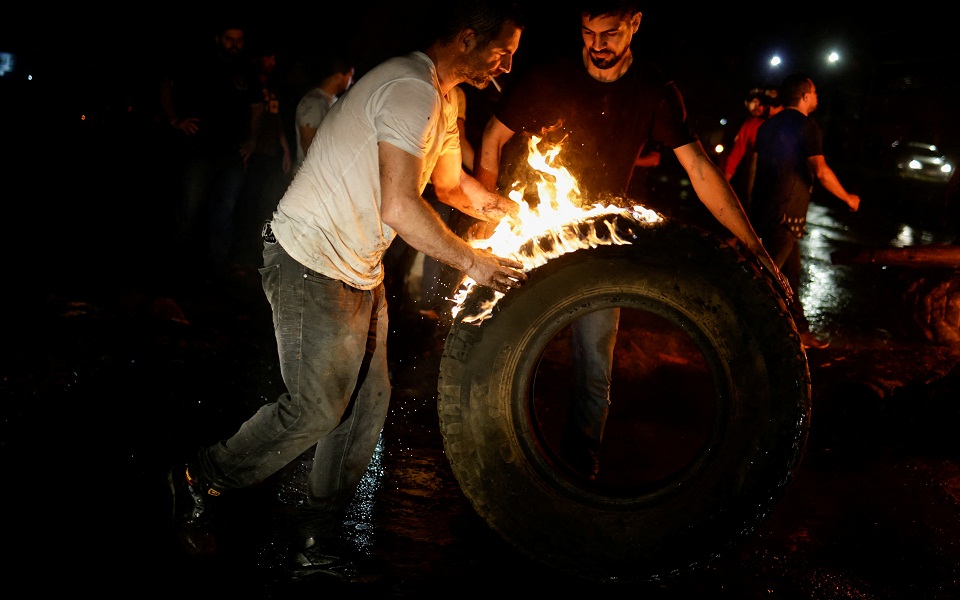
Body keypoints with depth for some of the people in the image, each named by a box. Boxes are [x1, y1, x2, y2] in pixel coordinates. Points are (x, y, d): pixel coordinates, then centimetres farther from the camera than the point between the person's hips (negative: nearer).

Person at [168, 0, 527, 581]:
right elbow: (400, 208, -29)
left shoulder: (445, 97, 13)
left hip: (360, 268, 10)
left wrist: (517, 213, 9)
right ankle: (200, 481, 17)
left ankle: (318, 536, 21)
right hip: (312, 263, -10)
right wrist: (473, 261, -18)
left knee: (368, 404, 9)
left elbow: (451, 182, 22)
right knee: (316, 409, -6)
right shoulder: (410, 90, -22)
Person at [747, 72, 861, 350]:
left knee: (790, 274, 15)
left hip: (763, 209, 9)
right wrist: (847, 197, -4)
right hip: (786, 212, -9)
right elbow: (820, 171, -17)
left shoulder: (769, 125, 15)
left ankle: (800, 331, 22)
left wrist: (753, 207, 26)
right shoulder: (806, 125, -9)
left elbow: (753, 166, 19)